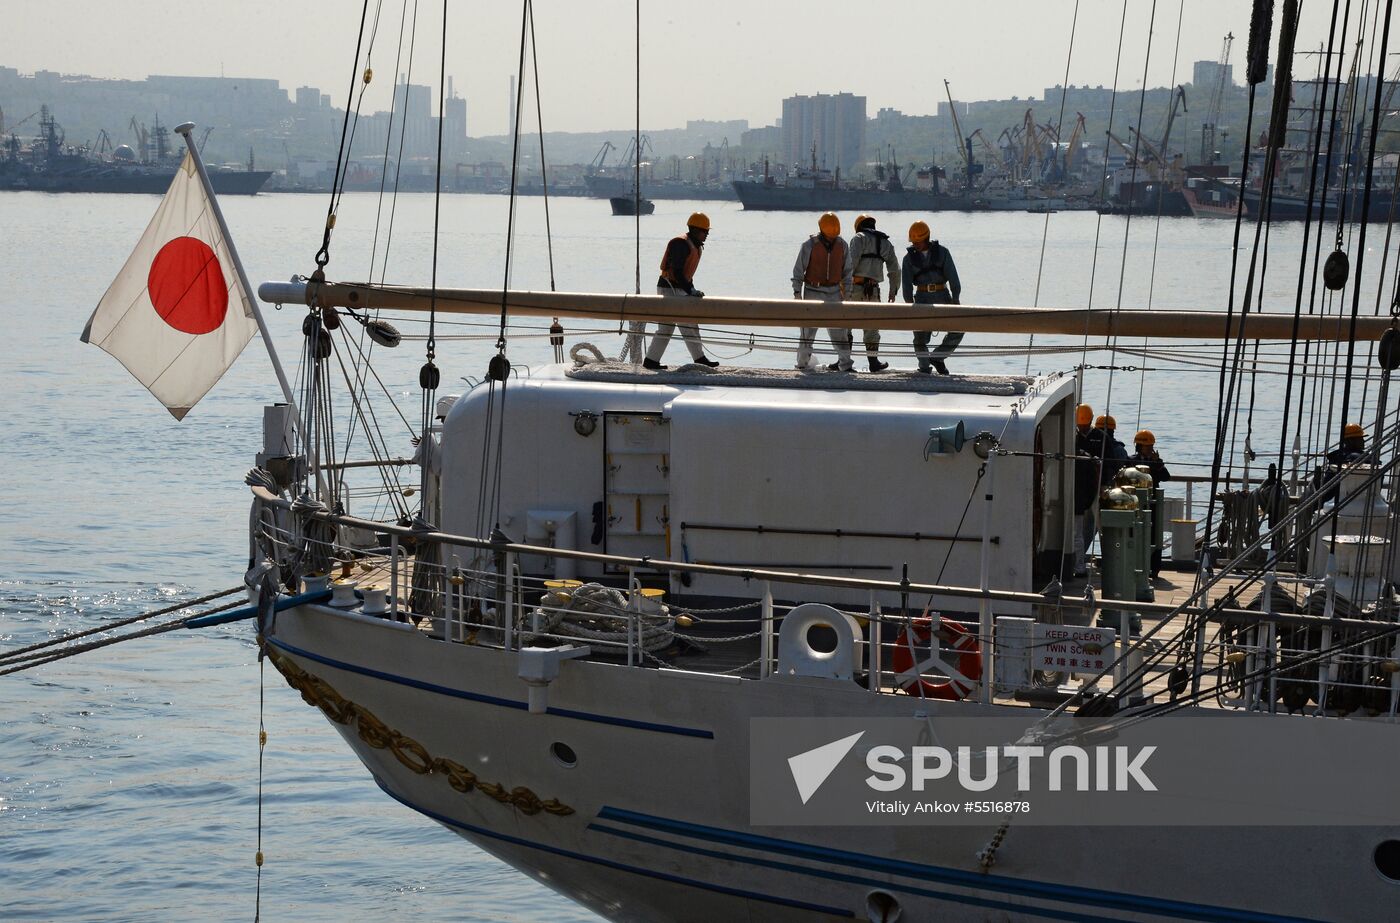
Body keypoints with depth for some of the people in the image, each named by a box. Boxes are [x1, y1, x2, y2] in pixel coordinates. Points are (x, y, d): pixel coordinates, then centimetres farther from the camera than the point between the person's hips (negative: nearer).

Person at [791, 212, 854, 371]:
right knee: (808, 329, 1)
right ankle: (802, 362, 11)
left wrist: (847, 293, 8)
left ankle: (844, 363, 0)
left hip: (834, 292, 2)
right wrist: (797, 292, -7)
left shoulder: (842, 245, 3)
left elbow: (846, 271, 11)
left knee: (838, 329, -3)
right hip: (813, 292, -2)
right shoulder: (809, 245, -7)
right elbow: (798, 270, -3)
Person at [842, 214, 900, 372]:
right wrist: (893, 291, 30)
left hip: (856, 287, -4)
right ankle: (874, 361, 14)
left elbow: (852, 260, -14)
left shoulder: (859, 238, 1)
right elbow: (895, 270, 20)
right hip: (873, 290, 4)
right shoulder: (886, 243, 18)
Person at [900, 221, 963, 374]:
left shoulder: (942, 252, 1)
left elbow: (953, 277, -1)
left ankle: (938, 357, 10)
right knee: (920, 335, -8)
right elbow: (907, 283, -1)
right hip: (922, 297, 0)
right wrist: (909, 305, -9)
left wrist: (956, 299, -8)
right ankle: (924, 367, 6)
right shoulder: (909, 257, 3)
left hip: (942, 296, 0)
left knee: (957, 331, -8)